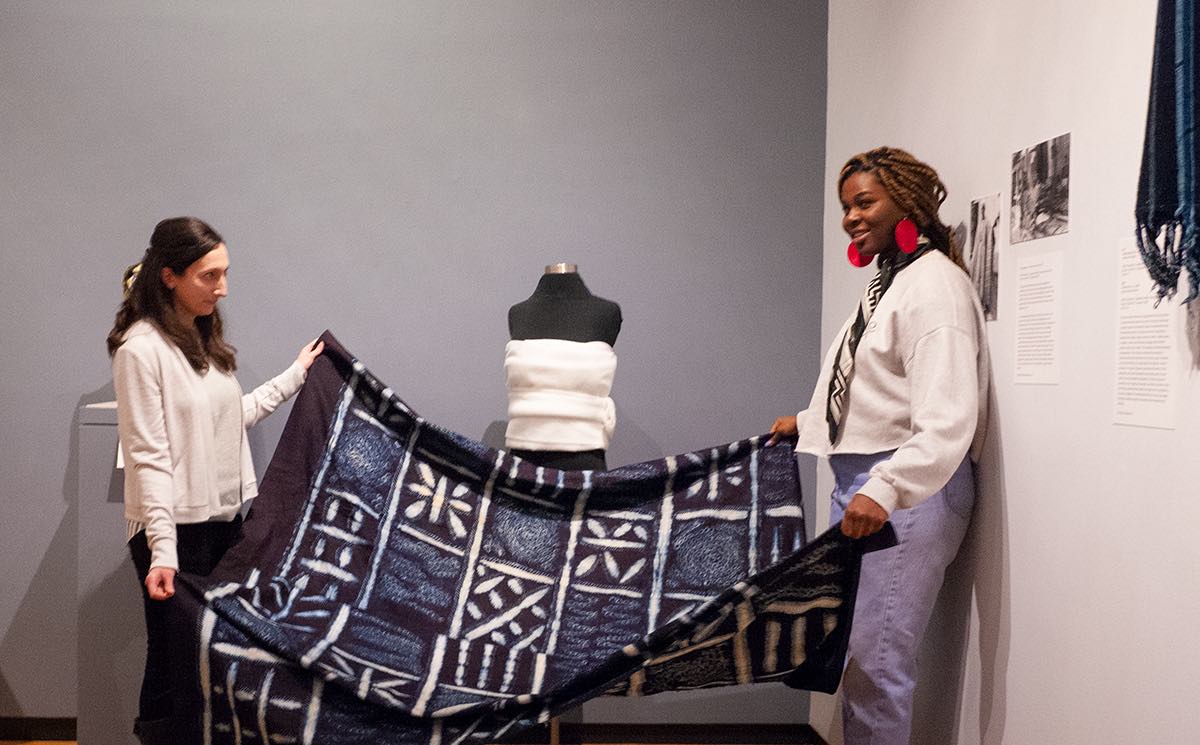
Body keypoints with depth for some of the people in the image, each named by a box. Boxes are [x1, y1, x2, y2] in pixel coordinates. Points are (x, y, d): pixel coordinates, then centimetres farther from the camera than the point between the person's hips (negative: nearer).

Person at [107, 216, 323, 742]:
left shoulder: (204, 338, 11)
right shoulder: (141, 348, -14)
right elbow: (148, 457, -18)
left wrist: (294, 377, 24)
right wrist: (162, 550, -23)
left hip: (226, 519, 8)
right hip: (177, 527, -8)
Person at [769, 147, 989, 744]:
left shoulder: (934, 284, -13)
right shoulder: (887, 282, 18)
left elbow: (947, 418, -25)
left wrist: (884, 491, -35)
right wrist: (806, 424, 33)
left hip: (906, 488, -10)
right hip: (861, 482, 10)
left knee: (875, 657, -8)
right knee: (853, 648, 12)